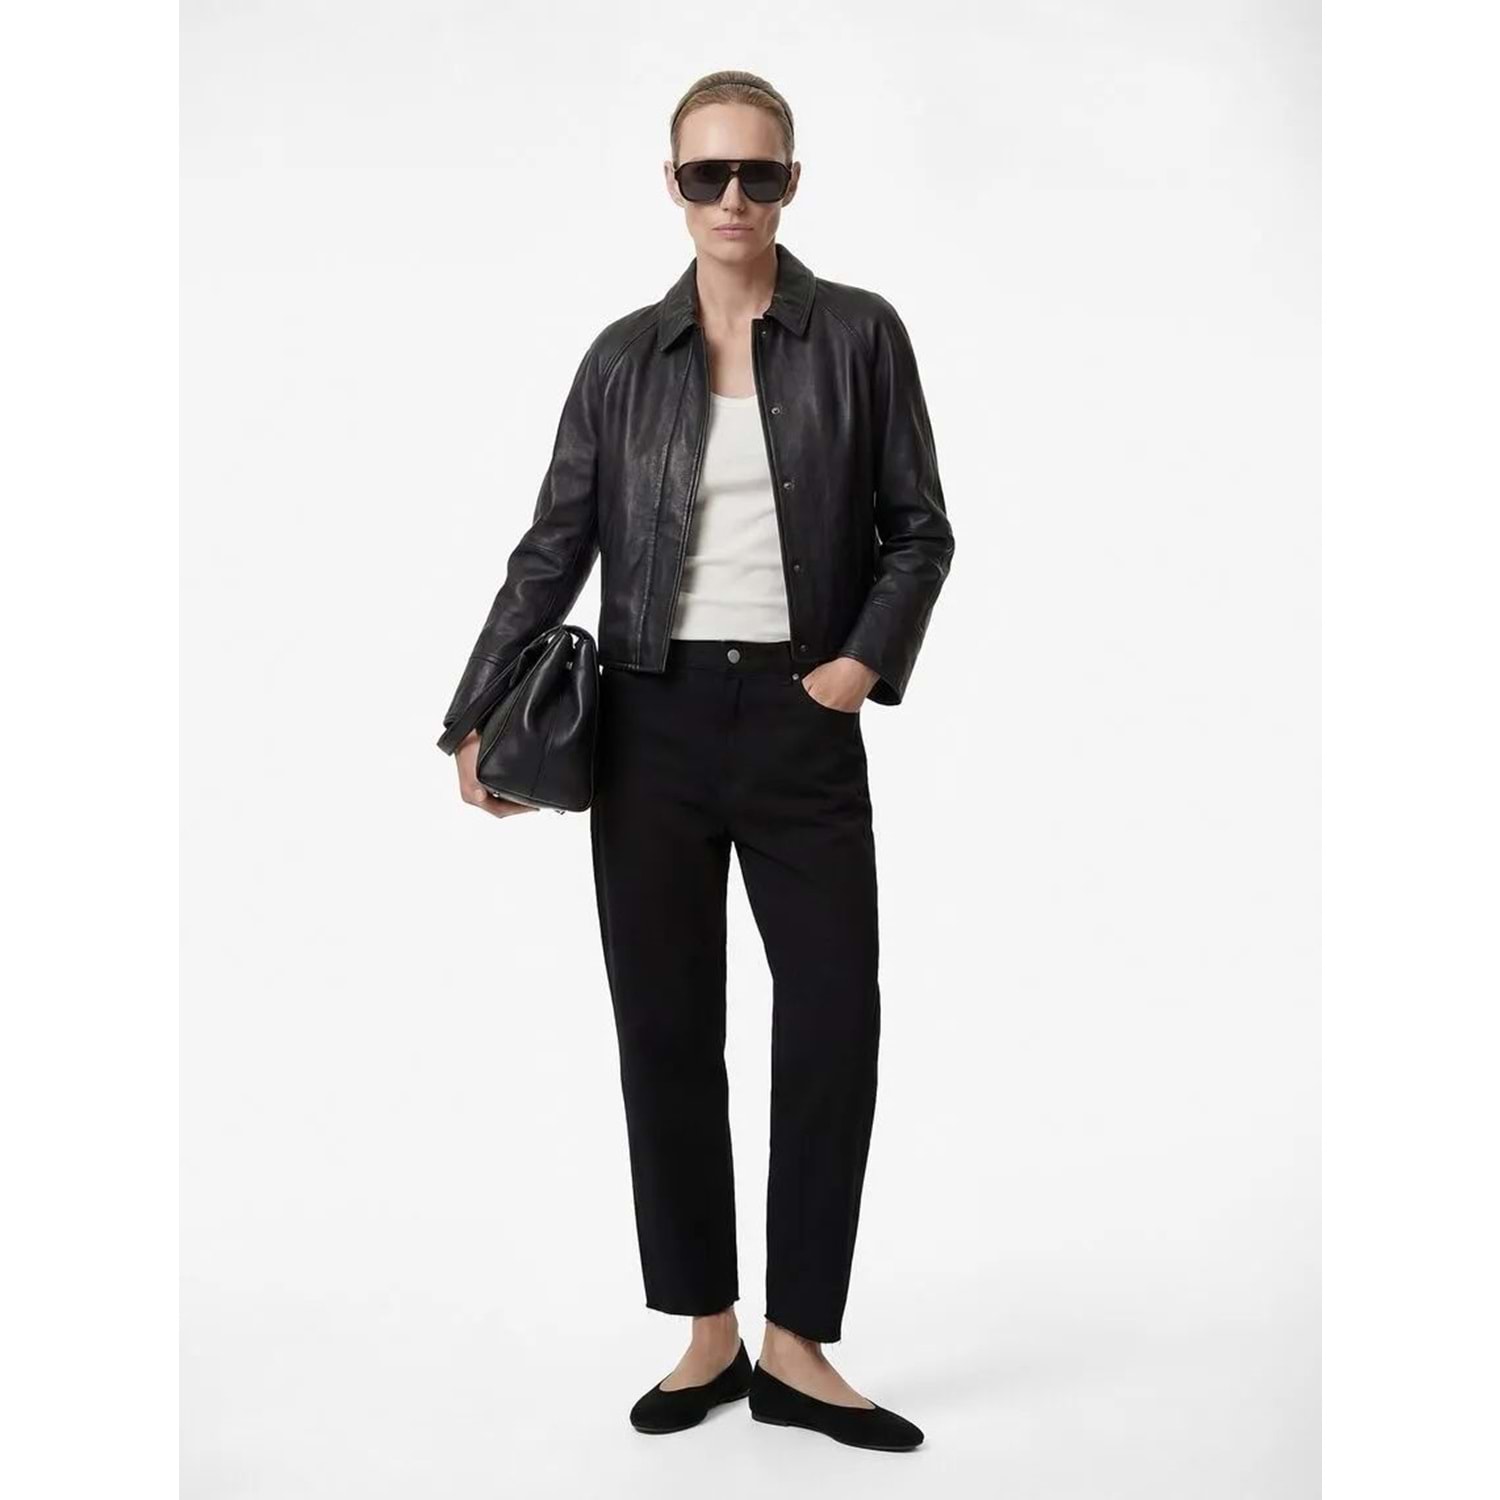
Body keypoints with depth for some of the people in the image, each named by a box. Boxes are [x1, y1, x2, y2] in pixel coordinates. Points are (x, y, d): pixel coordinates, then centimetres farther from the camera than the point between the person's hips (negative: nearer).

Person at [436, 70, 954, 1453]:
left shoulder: (860, 335, 2)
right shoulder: (626, 356, 7)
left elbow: (921, 530, 4)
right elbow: (555, 546, 6)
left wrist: (869, 659, -12)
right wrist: (479, 717, -1)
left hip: (799, 723, -1)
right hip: (653, 724, 2)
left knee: (835, 1020, -4)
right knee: (665, 1026, 5)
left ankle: (796, 1348, 10)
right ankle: (708, 1336, 18)